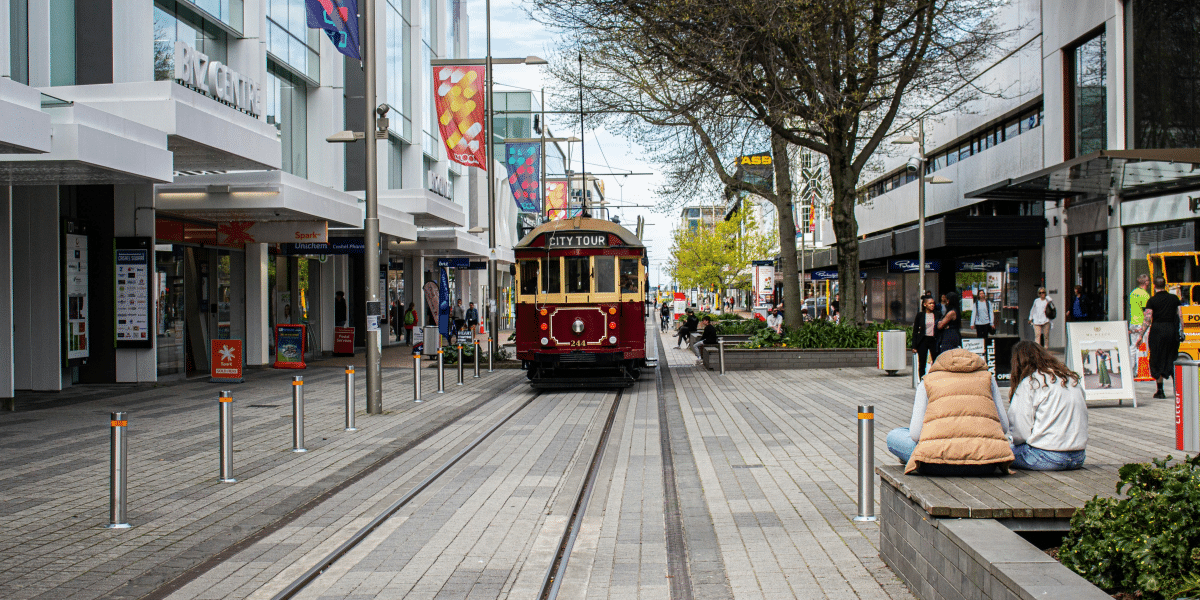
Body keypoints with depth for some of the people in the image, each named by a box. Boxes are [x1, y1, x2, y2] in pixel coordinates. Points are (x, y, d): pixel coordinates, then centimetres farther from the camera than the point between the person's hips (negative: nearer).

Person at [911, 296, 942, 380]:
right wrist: (914, 346, -2)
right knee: (922, 364, 4)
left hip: (934, 340, 1)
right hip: (923, 341, -1)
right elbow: (915, 331, 3)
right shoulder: (920, 315, 2)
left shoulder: (938, 315, 5)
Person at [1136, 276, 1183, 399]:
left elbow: (1147, 320, -9)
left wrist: (1141, 335, -7)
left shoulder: (1152, 300, -4)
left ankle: (1160, 391, 3)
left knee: (1157, 360, 4)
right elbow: (1180, 316, 5)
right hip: (1172, 329, 3)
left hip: (1157, 330, -3)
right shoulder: (1174, 298, 6)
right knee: (1172, 359, 15)